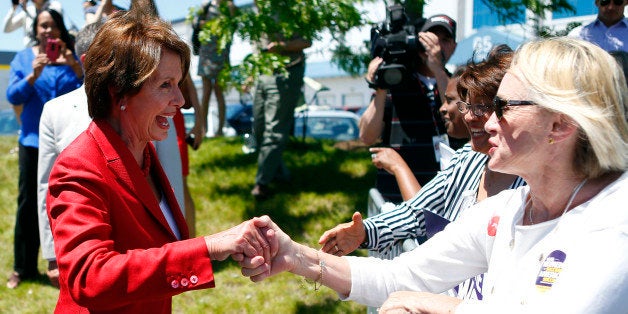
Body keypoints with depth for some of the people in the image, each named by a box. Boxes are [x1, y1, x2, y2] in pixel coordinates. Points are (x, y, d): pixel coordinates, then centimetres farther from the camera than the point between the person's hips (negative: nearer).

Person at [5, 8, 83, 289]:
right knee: (28, 202, 3)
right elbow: (13, 96, -3)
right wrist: (34, 75, -18)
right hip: (33, 140, 0)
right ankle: (23, 267, 10)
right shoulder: (23, 58, 6)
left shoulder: (71, 58, 6)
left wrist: (75, 66, -18)